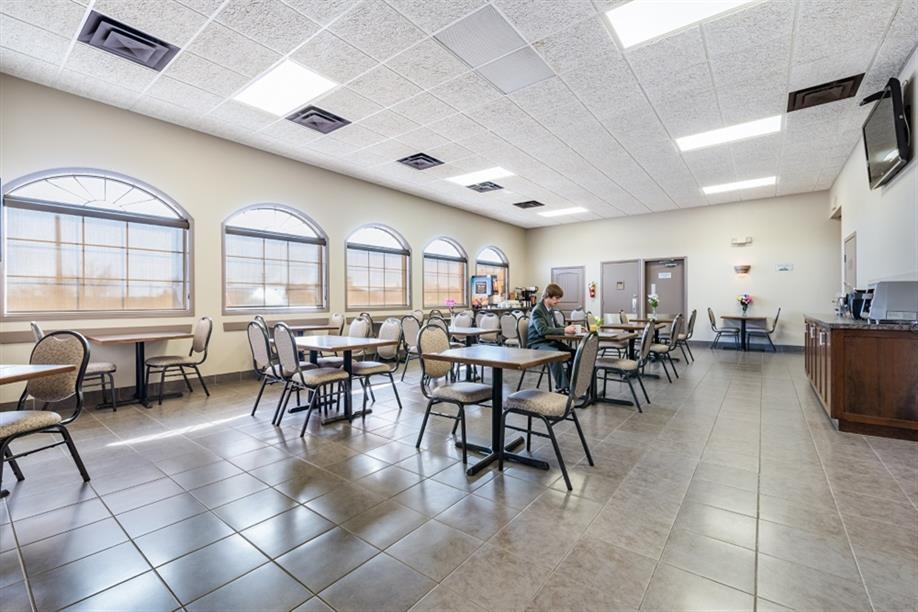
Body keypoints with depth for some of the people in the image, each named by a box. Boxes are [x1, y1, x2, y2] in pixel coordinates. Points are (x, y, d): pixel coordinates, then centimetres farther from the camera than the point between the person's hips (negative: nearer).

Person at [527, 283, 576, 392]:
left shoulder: (550, 309, 13)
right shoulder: (537, 311, -14)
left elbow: (555, 327, 21)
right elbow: (542, 330, -28)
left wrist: (567, 329, 0)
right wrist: (564, 330, -30)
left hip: (550, 341, 9)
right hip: (537, 344, -9)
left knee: (573, 352, -7)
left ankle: (570, 384, 3)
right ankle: (561, 387, -29)